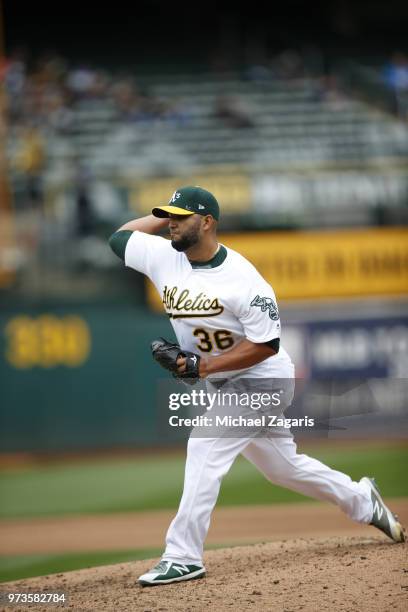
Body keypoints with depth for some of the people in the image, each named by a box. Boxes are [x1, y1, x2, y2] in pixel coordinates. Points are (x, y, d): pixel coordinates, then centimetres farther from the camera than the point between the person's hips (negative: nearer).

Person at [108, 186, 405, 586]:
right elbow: (119, 237, 10)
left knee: (205, 447, -23)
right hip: (221, 384, 8)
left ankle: (183, 557, -20)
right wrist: (165, 216, 1)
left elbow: (267, 345, -23)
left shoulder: (242, 279, -25)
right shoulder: (164, 258, -5)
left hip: (260, 377, -8)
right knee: (283, 467, 18)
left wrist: (204, 365, -29)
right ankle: (361, 501, 39)